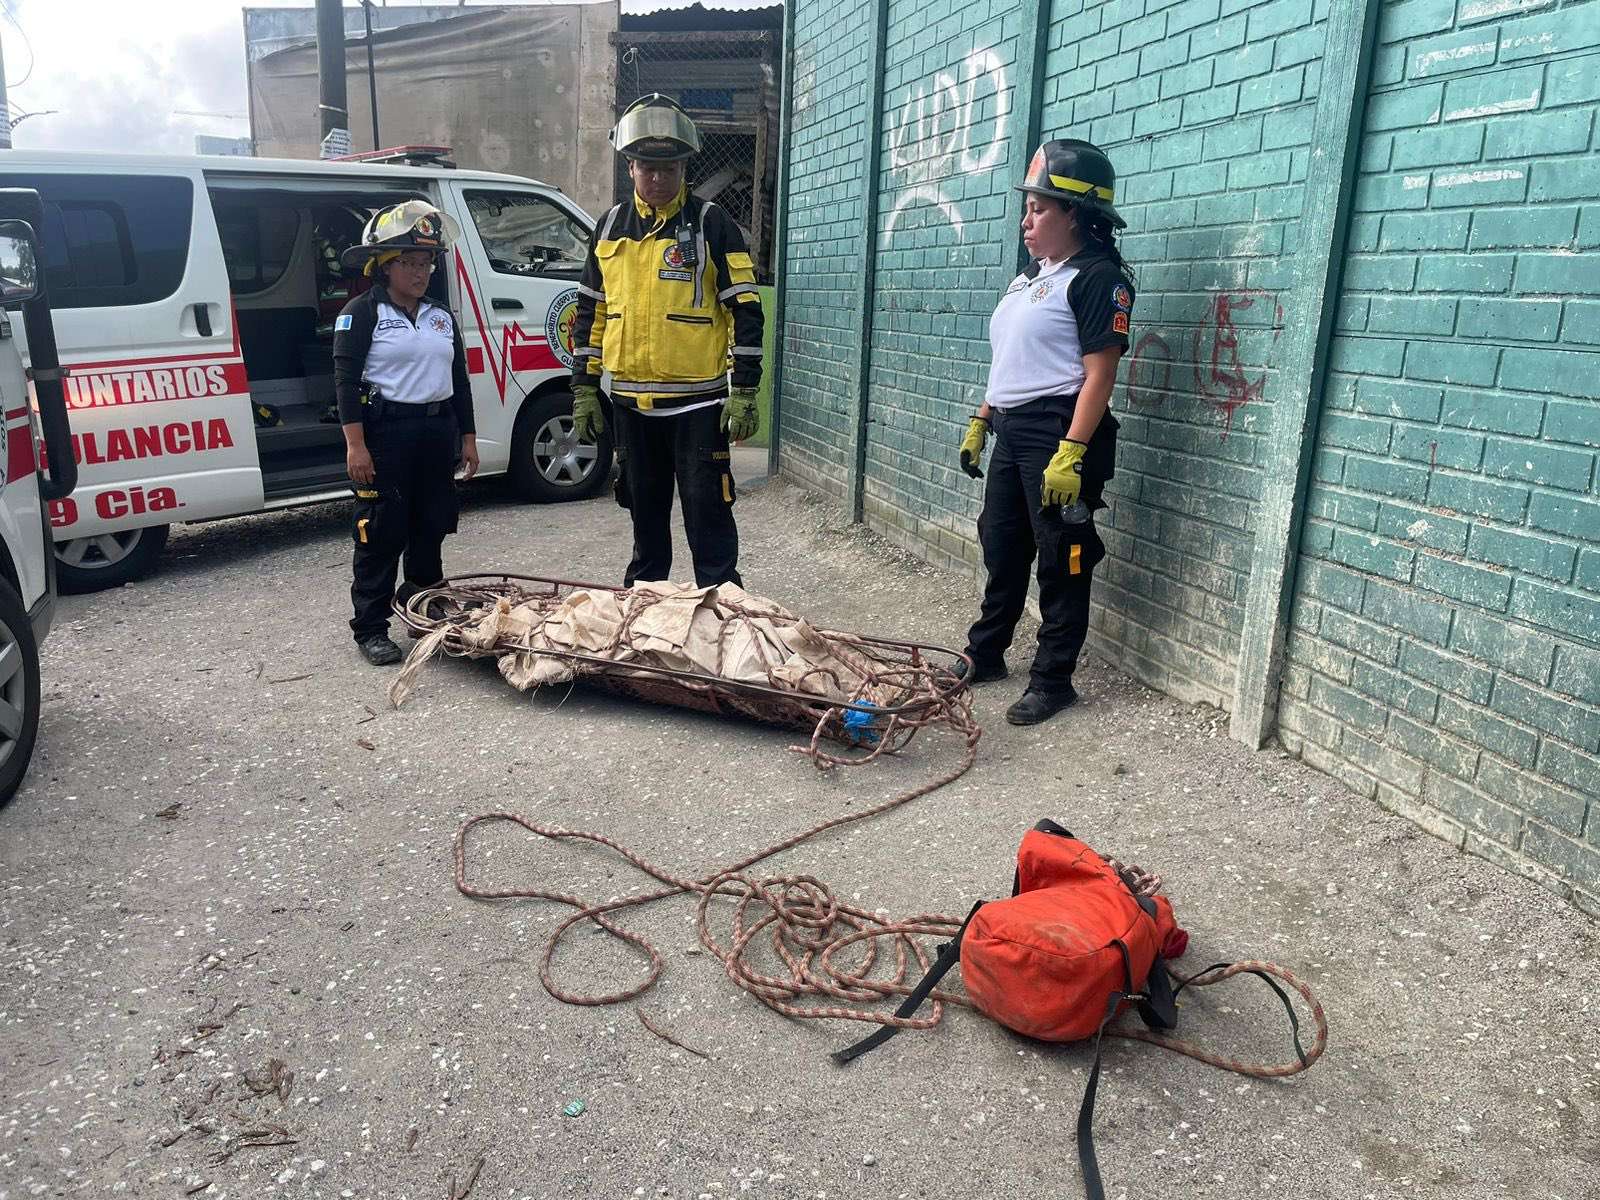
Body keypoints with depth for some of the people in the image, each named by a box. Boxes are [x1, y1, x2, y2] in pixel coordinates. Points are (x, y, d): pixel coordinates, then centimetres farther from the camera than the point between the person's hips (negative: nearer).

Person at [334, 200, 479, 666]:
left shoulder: (441, 316, 14)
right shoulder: (361, 313, -4)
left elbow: (460, 380, 17)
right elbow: (346, 380, -10)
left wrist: (467, 438, 13)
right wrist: (355, 444, -17)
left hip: (437, 431, 6)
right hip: (384, 432, -6)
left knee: (431, 527, 13)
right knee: (382, 533, -3)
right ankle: (370, 628, 5)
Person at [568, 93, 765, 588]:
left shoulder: (711, 223, -4)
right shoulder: (610, 227, 9)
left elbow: (745, 311, -6)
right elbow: (590, 312, 14)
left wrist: (744, 392, -11)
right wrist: (584, 388, 9)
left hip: (697, 402, -4)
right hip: (631, 402, 5)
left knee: (708, 518, -2)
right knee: (645, 516, 16)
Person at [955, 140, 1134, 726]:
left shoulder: (1097, 278, -11)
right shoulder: (1030, 277, 17)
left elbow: (1100, 372, -18)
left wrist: (1071, 454, -25)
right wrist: (980, 421, 18)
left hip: (1057, 431, -9)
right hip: (1011, 431, 9)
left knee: (1061, 563, 0)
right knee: (1001, 546, 17)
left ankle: (1052, 681, 11)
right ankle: (985, 655, 32)